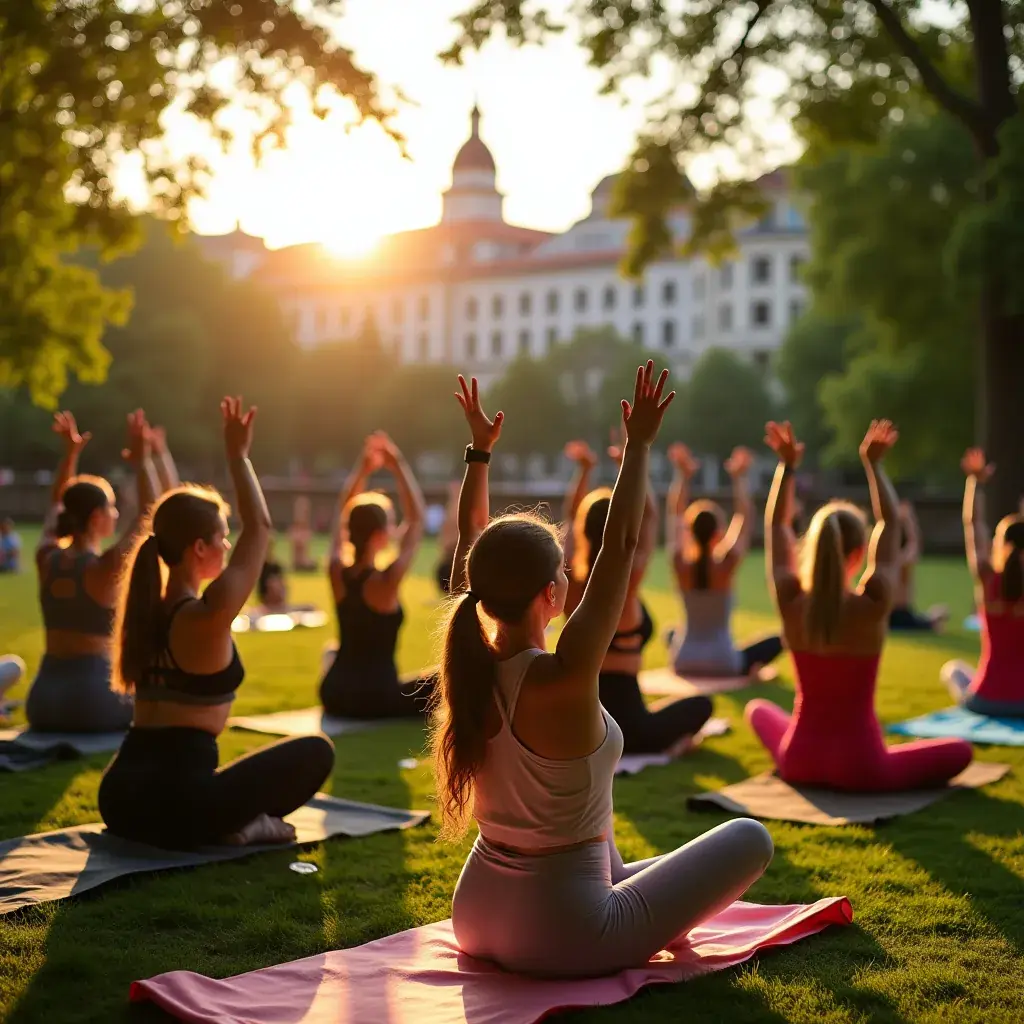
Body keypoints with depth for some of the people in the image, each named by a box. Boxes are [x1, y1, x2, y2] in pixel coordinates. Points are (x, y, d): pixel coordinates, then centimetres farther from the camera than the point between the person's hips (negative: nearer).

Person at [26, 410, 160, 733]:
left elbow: (57, 504, 21)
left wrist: (70, 453, 22)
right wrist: (142, 460, -11)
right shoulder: (104, 568, -14)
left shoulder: (47, 559, 3)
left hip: (43, 697, 6)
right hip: (94, 693, -6)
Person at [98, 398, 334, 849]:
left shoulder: (145, 605, 7)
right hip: (178, 802, -7)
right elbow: (259, 528, -6)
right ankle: (242, 825, -4)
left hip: (120, 796, 7)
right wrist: (238, 456, -1)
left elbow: (165, 524, 25)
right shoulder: (207, 617, -14)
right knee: (316, 751, 4)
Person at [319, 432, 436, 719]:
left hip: (334, 694, 6)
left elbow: (343, 515, 12)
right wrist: (398, 466, -7)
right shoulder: (386, 581, -18)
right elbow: (416, 519, -10)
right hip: (376, 698, -6)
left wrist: (363, 468, 9)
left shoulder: (337, 573, -3)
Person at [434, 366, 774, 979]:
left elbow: (472, 545, 6)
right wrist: (639, 446, -15)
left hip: (476, 916, 8)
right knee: (750, 838, 4)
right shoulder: (562, 679, -27)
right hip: (563, 937, -7)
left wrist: (480, 451, 10)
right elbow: (621, 546, -22)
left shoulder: (471, 661, -9)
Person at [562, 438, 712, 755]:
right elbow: (650, 517, -3)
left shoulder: (570, 581, -6)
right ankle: (668, 742, -4)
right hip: (623, 726, -6)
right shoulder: (626, 582, -17)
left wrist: (584, 470, 18)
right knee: (701, 704, 19)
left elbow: (570, 518, 12)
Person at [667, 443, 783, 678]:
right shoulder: (726, 566, -14)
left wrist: (682, 476, 5)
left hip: (684, 664, 3)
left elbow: (674, 515, 3)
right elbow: (745, 519, -4)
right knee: (776, 641, 18)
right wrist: (739, 478, 1)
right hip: (724, 666, -3)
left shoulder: (681, 565, -9)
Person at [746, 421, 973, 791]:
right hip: (860, 766, -1)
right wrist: (873, 464, 0)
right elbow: (891, 524, -4)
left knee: (758, 708, 34)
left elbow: (775, 526, 2)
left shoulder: (791, 603, -13)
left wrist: (787, 465, 4)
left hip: (799, 759, 1)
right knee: (960, 751, 19)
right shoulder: (872, 605, -18)